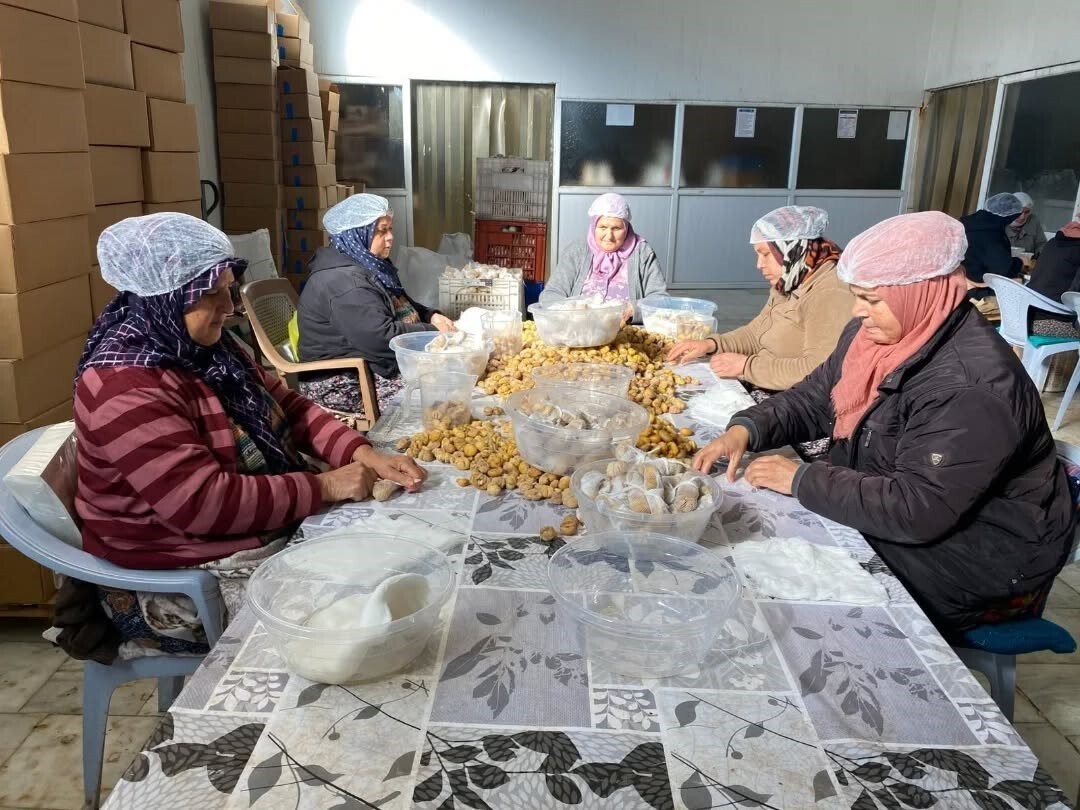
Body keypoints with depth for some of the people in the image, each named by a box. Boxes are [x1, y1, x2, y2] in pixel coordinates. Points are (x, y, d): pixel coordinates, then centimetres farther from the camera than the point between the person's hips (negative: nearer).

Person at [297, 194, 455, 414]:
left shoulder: (368, 266, 12)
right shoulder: (344, 281, -22)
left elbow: (401, 306, 23)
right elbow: (381, 336, -29)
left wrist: (431, 316, 2)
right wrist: (432, 331, -19)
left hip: (369, 365, 10)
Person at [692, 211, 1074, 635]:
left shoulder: (973, 386, -30)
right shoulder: (874, 332, -2)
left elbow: (916, 510, -32)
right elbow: (812, 399, 7)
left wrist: (802, 480, -25)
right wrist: (745, 429, -12)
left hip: (977, 553, -8)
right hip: (878, 505, 8)